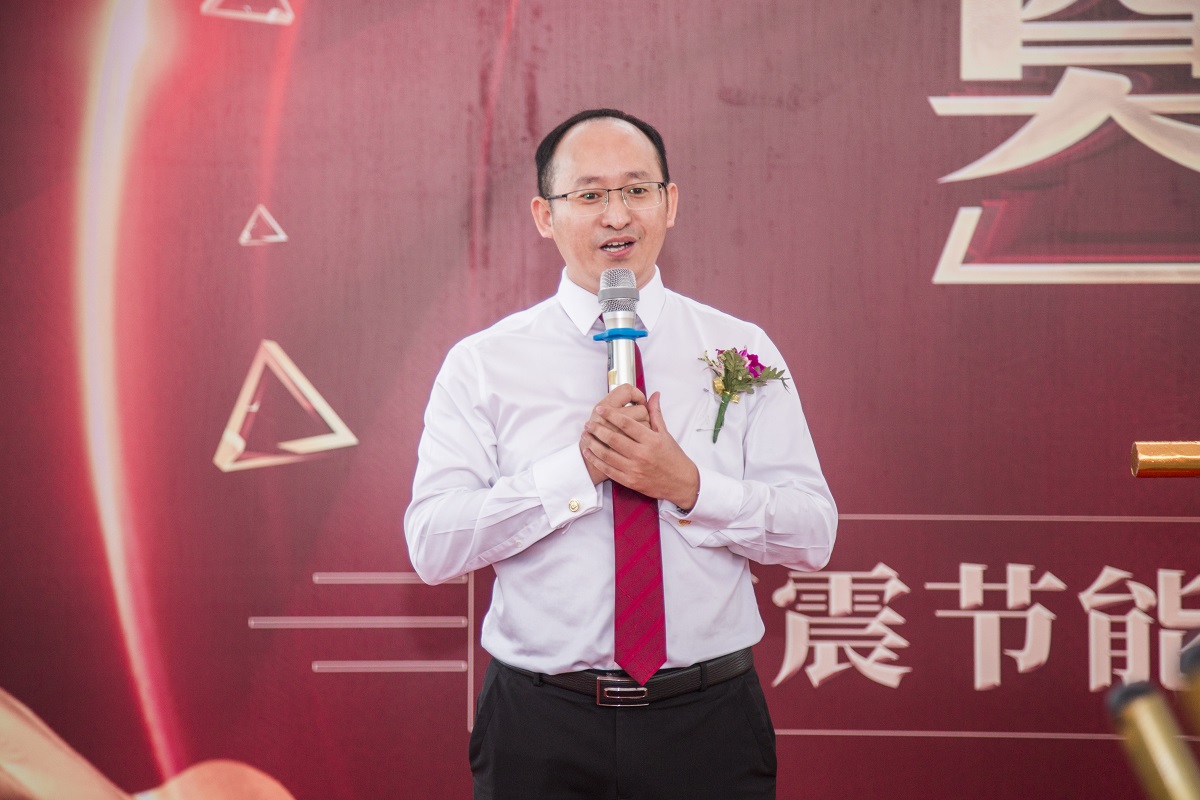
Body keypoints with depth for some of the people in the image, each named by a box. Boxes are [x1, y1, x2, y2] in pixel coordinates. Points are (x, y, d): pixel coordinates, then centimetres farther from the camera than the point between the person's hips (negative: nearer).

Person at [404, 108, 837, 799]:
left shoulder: (744, 351, 3)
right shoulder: (483, 364, 0)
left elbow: (813, 537, -2)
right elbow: (433, 546, -9)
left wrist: (688, 484, -17)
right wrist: (579, 469, -18)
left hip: (708, 720, 1)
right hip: (540, 727, -1)